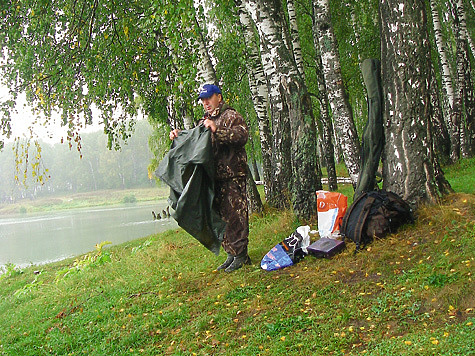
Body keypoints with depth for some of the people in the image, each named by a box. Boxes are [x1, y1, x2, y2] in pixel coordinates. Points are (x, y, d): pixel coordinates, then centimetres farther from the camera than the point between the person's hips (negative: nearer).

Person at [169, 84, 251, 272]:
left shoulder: (231, 116, -1)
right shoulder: (204, 122, 23)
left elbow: (242, 136, -18)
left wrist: (217, 131, -26)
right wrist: (178, 136, 6)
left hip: (232, 175, -8)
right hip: (214, 176, 8)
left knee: (235, 214, -7)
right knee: (221, 216, 9)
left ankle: (241, 254, 1)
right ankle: (231, 254, 18)